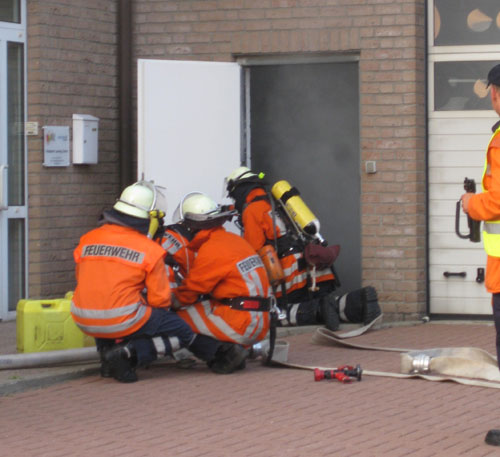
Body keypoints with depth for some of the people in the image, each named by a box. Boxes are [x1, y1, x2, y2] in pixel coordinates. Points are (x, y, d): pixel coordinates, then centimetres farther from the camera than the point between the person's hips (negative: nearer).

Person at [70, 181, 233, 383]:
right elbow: (160, 299, -3)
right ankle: (128, 353, -11)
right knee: (183, 331, 8)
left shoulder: (88, 239, 7)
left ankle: (107, 348, 12)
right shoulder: (149, 249, -5)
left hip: (83, 321, 6)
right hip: (123, 323, -6)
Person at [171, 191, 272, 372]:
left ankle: (224, 351, -10)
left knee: (179, 315, -3)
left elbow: (188, 293, -6)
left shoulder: (211, 250, -13)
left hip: (239, 326, -9)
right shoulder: (233, 240, 15)